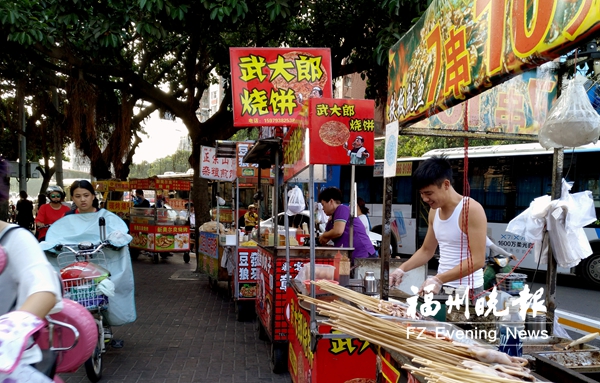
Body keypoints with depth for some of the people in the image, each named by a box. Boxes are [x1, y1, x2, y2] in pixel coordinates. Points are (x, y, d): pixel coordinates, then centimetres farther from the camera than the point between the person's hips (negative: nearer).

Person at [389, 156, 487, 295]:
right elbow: (426, 250, 16)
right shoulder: (434, 211, 6)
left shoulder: (471, 210, -16)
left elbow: (477, 260, -20)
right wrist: (402, 269, 1)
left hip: (467, 290, -6)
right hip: (442, 287, 6)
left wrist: (438, 279, -25)